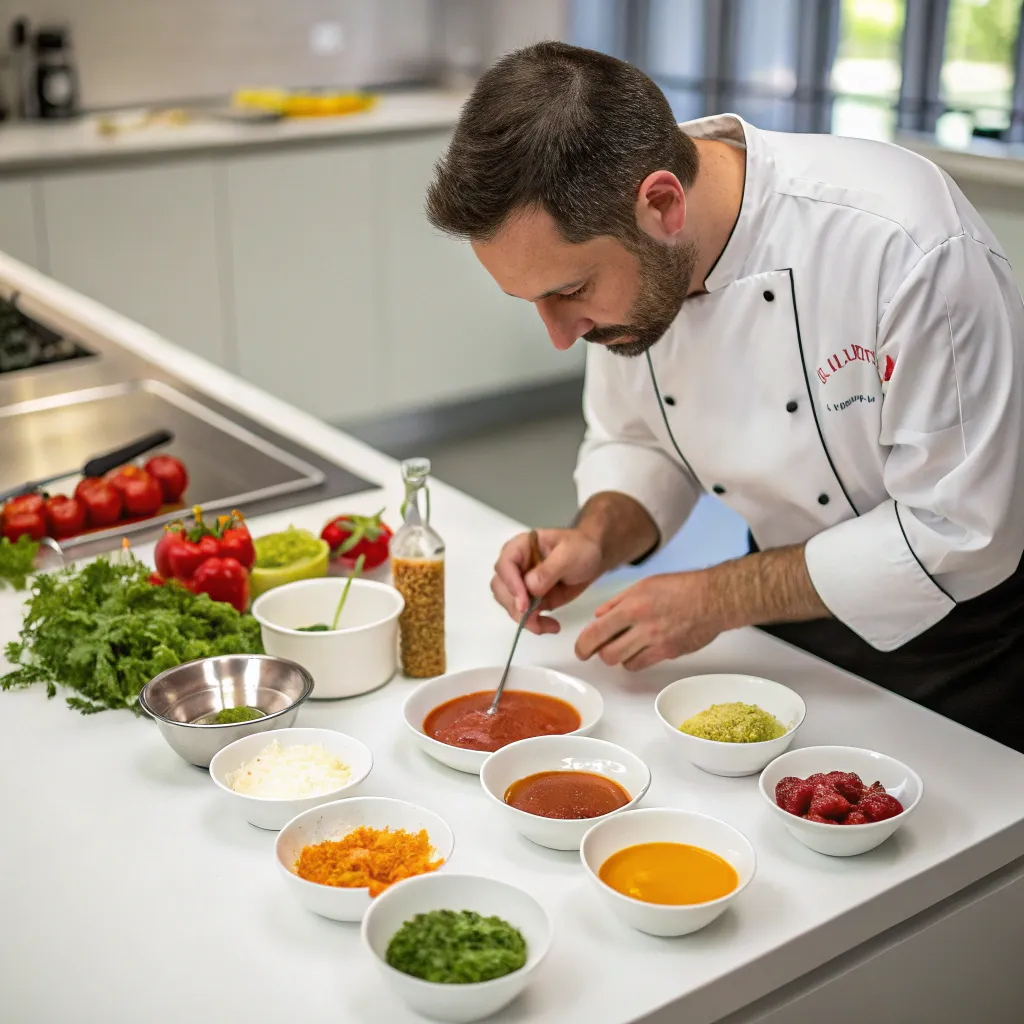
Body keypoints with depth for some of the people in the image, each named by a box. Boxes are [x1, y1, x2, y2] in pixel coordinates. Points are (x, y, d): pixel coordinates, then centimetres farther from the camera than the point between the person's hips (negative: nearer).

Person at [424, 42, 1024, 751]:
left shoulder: (904, 243, -35)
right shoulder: (628, 264, -15)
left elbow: (958, 531, -29)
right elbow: (637, 441, 3)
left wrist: (718, 599, -26)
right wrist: (598, 541, -18)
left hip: (960, 634, -5)